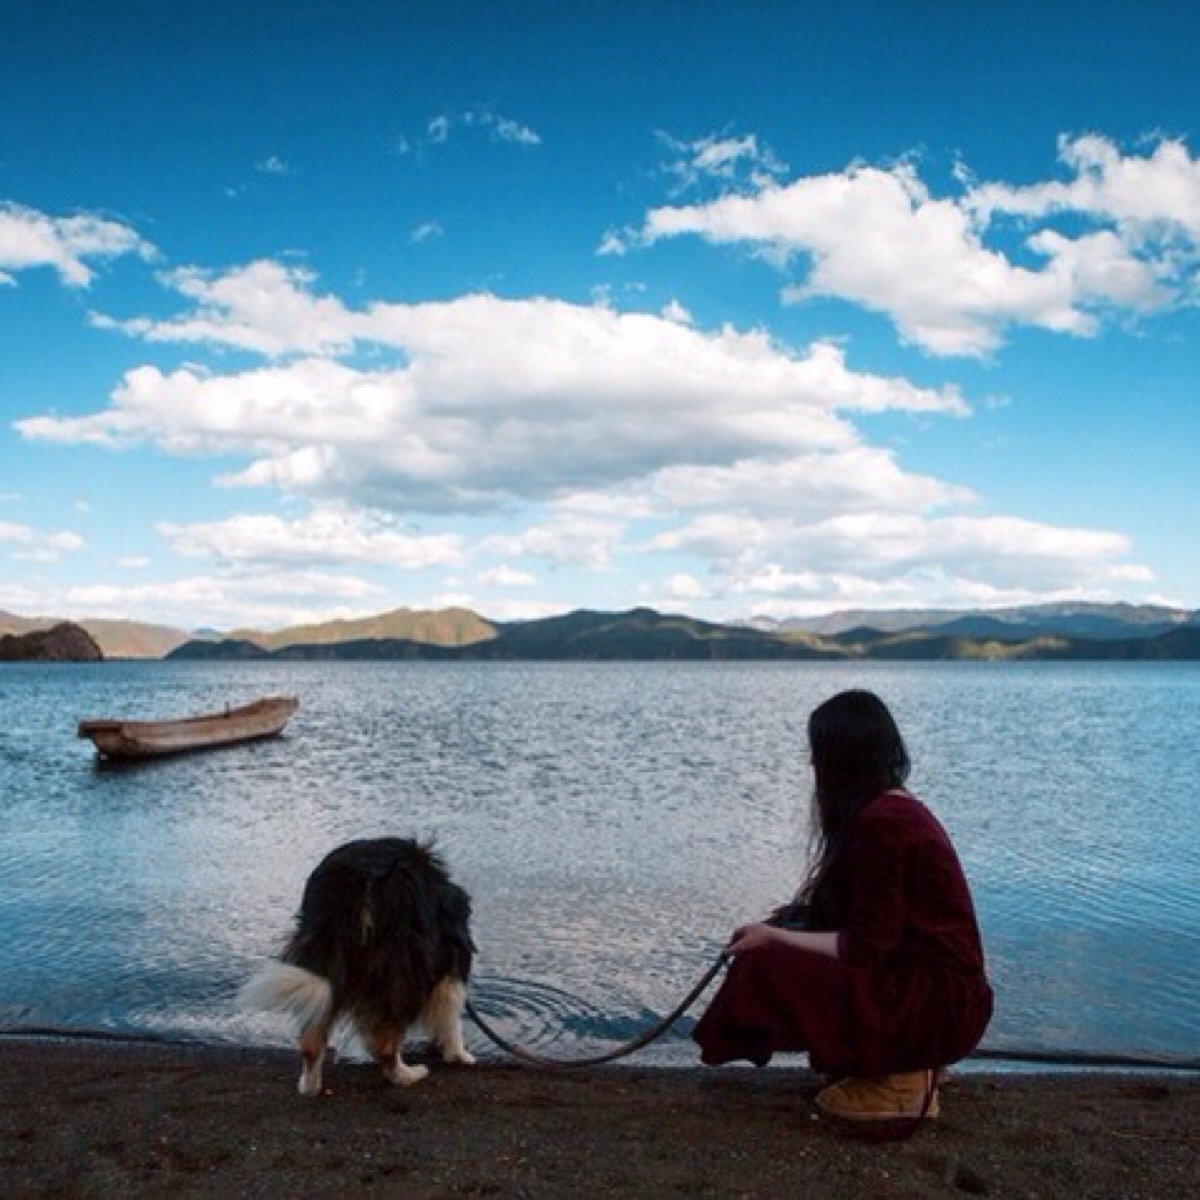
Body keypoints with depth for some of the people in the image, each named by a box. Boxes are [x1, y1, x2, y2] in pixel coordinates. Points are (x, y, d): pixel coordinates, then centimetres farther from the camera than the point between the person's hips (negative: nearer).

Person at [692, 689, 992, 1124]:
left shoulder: (880, 822, -19)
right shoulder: (898, 809, 11)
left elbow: (865, 948, -19)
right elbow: (872, 928, 15)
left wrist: (776, 938, -9)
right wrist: (787, 925, 7)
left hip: (939, 1006, -10)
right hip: (936, 988, 10)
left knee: (767, 966, -16)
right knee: (785, 951, 14)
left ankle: (896, 1080, -5)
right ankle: (906, 1067, 11)